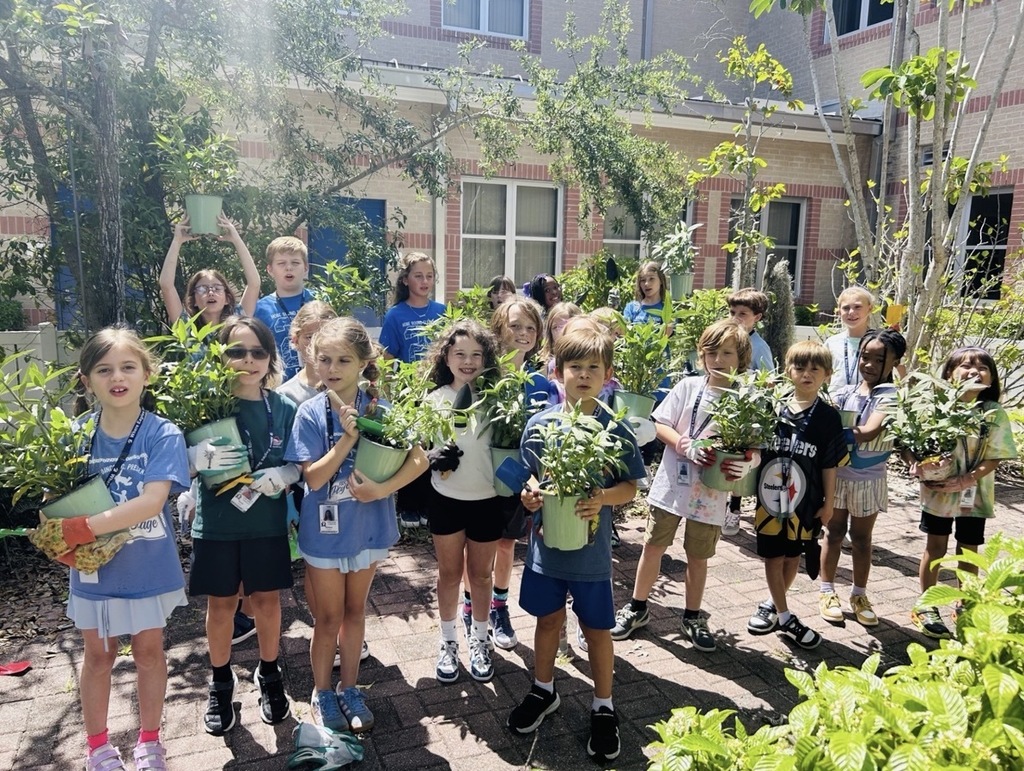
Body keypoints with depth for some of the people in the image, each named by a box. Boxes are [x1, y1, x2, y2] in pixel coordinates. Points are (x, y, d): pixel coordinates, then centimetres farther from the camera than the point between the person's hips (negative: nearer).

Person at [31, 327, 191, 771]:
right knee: (98, 655, 19)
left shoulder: (162, 435, -17)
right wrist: (62, 538, -22)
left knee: (149, 651, 16)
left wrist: (83, 527, -30)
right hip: (95, 569, 2)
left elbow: (152, 501, -26)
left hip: (148, 567, -2)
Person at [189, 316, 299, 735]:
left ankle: (269, 675, 36)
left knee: (267, 601, 13)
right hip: (216, 524, -1)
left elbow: (298, 465, 1)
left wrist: (280, 476, -20)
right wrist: (203, 457, -28)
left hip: (267, 523, 1)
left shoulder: (283, 408, -5)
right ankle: (221, 683, 34)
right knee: (220, 605, 13)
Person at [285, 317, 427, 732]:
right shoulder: (310, 412, -14)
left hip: (368, 525, 2)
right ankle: (322, 692, 34)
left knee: (355, 610, 18)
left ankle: (348, 688, 36)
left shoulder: (379, 409, -10)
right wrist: (348, 437, -27)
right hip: (324, 528, -2)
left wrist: (383, 488, -25)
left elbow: (419, 459, -12)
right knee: (329, 616, 13)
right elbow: (313, 478, -17)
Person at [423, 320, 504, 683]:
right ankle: (448, 642, 35)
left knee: (480, 574, 16)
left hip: (487, 500, 0)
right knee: (449, 573, 16)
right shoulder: (434, 399, -6)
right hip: (446, 500, 1)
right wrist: (432, 457, -19)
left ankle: (479, 641, 37)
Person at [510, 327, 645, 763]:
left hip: (591, 550, -2)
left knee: (597, 628, 12)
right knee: (548, 618, 20)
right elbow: (527, 477, 4)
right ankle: (543, 691, 42)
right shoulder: (539, 425, -6)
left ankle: (603, 707, 32)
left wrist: (603, 498, -24)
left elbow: (630, 487, -5)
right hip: (546, 543, 2)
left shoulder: (616, 431, -10)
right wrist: (529, 494, -17)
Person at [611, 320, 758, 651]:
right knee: (653, 546, 11)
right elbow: (660, 424, -3)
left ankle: (693, 618, 34)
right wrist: (685, 445, -19)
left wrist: (745, 462, -25)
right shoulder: (689, 387, -4)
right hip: (672, 484, 1)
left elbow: (755, 450, -3)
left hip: (711, 493, 0)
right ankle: (637, 608, 30)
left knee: (698, 557, 14)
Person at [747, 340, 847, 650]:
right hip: (770, 498, 0)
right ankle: (784, 617, 21)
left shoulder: (828, 417, -5)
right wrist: (752, 488, 0)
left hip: (806, 503, 0)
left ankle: (772, 604, 32)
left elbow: (830, 465, -2)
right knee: (773, 556, 7)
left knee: (793, 556, 12)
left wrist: (829, 503, 0)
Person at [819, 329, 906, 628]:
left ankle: (859, 595, 29)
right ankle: (827, 592, 25)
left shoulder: (890, 396, -12)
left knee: (861, 538, 13)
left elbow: (868, 433, -25)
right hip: (837, 474, 2)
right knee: (834, 533, 12)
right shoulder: (844, 392, 0)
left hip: (869, 479, -2)